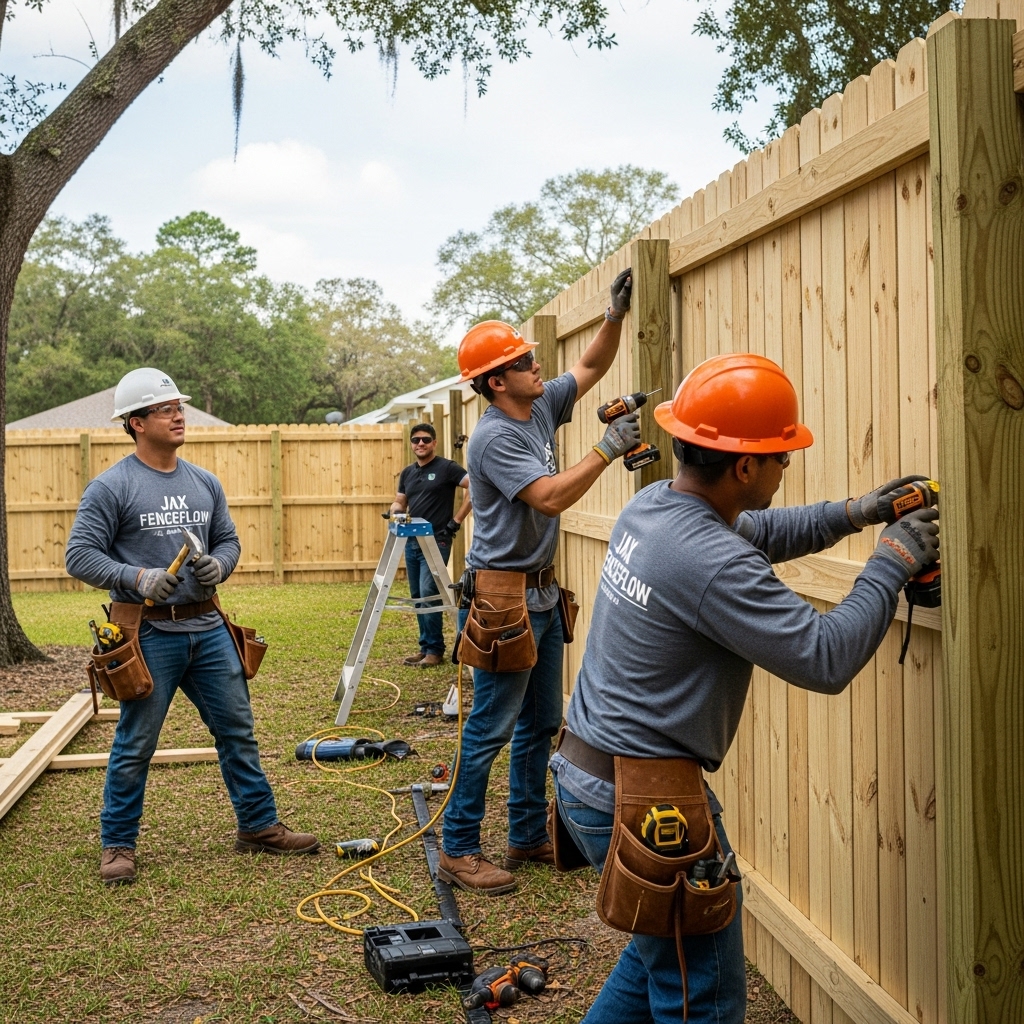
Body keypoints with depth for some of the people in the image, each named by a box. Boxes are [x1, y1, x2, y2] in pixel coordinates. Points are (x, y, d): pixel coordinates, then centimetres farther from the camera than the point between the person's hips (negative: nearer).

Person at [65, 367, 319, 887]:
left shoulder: (204, 483, 9)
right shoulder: (112, 487, -8)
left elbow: (228, 539, 16)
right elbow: (80, 555, -10)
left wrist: (219, 564, -7)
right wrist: (138, 577, -23)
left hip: (207, 628, 5)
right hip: (150, 634, -5)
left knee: (237, 731, 11)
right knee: (134, 746, 5)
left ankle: (259, 826, 24)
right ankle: (117, 845, 20)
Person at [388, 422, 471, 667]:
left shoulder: (447, 468, -7)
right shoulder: (407, 473, 14)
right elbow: (399, 501, 19)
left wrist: (457, 520, -15)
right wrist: (395, 511, -6)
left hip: (436, 542, -7)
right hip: (412, 541, 7)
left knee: (428, 594, -13)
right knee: (418, 597, 10)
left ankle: (435, 650, -5)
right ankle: (426, 647, 18)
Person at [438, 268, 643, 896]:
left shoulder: (542, 406, 7)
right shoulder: (495, 437, -19)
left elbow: (591, 367, 18)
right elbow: (550, 498, -27)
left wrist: (616, 315, 4)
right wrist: (608, 450, -23)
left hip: (542, 593, 9)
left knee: (541, 722, 15)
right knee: (491, 727, -3)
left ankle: (529, 837, 26)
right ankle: (459, 850, 7)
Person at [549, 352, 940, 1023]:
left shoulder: (652, 504, 3)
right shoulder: (710, 563, -26)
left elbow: (754, 533, 21)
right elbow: (826, 660, -23)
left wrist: (854, 514, 10)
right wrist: (893, 562, -11)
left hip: (585, 770, 10)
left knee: (665, 949, 27)